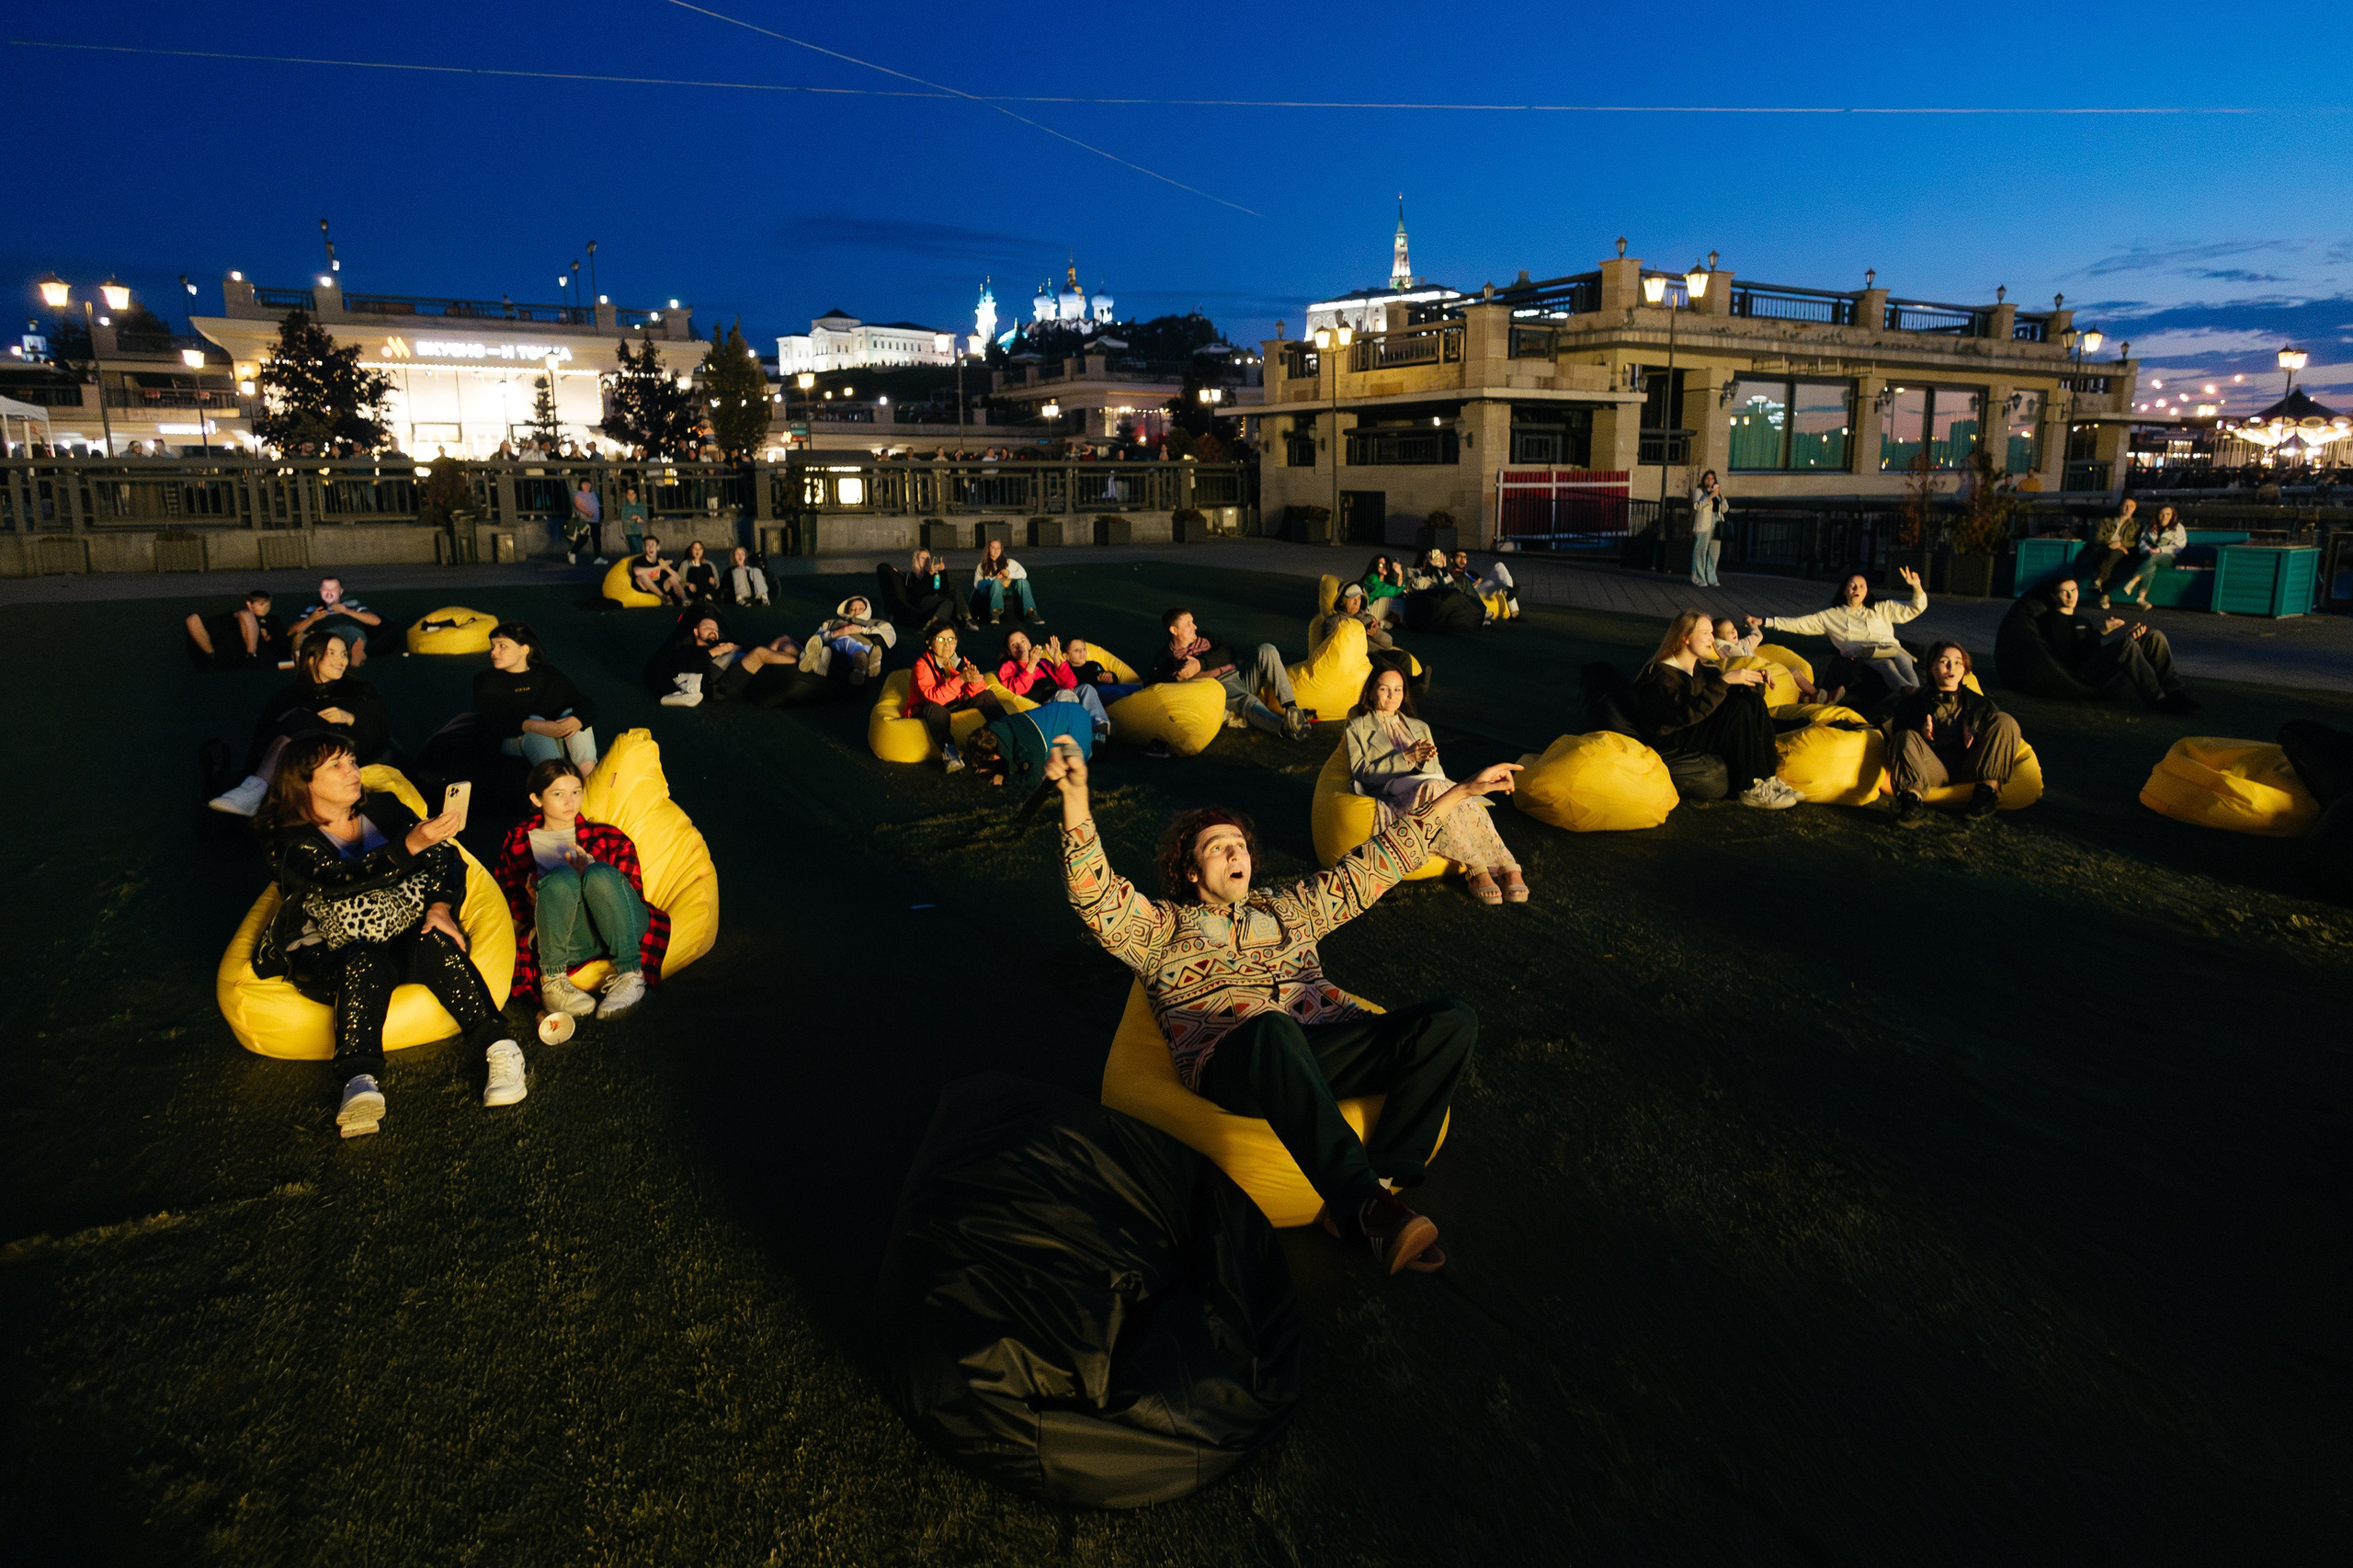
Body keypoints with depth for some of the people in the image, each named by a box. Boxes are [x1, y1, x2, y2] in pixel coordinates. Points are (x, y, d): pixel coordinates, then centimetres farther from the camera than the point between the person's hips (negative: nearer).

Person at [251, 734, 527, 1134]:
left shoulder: (383, 808, 10)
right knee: (365, 958, -36)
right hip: (328, 958, -3)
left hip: (402, 943, 3)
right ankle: (361, 1081, -53)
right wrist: (411, 845, -37)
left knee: (431, 940, -31)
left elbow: (445, 857, 2)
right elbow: (342, 879, -23)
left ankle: (499, 1048, -39)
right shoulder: (289, 841, -3)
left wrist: (441, 907, -18)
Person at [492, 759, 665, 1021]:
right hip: (568, 938, 0)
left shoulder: (606, 836, 23)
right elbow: (506, 895, 16)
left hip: (620, 930, 1)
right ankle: (552, 980, -24)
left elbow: (634, 890, 13)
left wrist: (592, 871, -6)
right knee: (561, 877, -32)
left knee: (599, 873, -32)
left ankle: (630, 974, -31)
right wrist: (531, 901, -8)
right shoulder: (517, 842, 24)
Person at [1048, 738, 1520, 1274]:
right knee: (1272, 1028, -42)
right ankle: (1364, 1206, -40)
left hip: (1327, 1043, 5)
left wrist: (1462, 791, 34)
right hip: (1234, 1060, -5)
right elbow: (1097, 893, 2)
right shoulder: (1161, 927, 20)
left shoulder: (1286, 907, 33)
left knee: (1450, 1019, -18)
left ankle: (1382, 1180, -24)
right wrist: (1075, 796, -14)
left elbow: (1376, 863, 35)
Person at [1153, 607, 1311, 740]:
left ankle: (1291, 708, -32)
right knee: (1246, 700, -39)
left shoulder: (1203, 638, 25)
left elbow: (1227, 653, 7)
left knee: (1266, 649, -17)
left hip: (1240, 678, 6)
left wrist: (1200, 664, -8)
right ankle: (1284, 727, -69)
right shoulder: (1167, 656, 12)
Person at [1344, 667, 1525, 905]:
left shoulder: (1419, 727, 30)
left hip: (1429, 785, 4)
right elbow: (1360, 771, 3)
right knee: (1432, 789, -39)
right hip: (1391, 793, -4)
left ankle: (1507, 868, -45)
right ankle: (1476, 869, -42)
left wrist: (1424, 761, -5)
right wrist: (1406, 758, -8)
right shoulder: (1357, 728, 18)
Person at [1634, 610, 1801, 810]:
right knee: (1739, 709, -25)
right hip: (1670, 744, -9)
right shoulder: (1661, 674, -16)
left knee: (1754, 700, -10)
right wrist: (1723, 681, -31)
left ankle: (1767, 778, -15)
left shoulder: (1700, 669, 14)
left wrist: (1754, 679, -12)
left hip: (1697, 731, 9)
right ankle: (1751, 790, -24)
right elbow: (1688, 713, -30)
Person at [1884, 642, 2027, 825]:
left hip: (1969, 770, 2)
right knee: (1906, 738, -29)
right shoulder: (1913, 702, 17)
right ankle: (1911, 796, -50)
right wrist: (1921, 732, -16)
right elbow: (1897, 731, 6)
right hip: (1934, 770, -2)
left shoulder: (1978, 703, 23)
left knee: (2005, 721, -14)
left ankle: (1988, 789, -23)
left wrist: (1974, 733, -9)